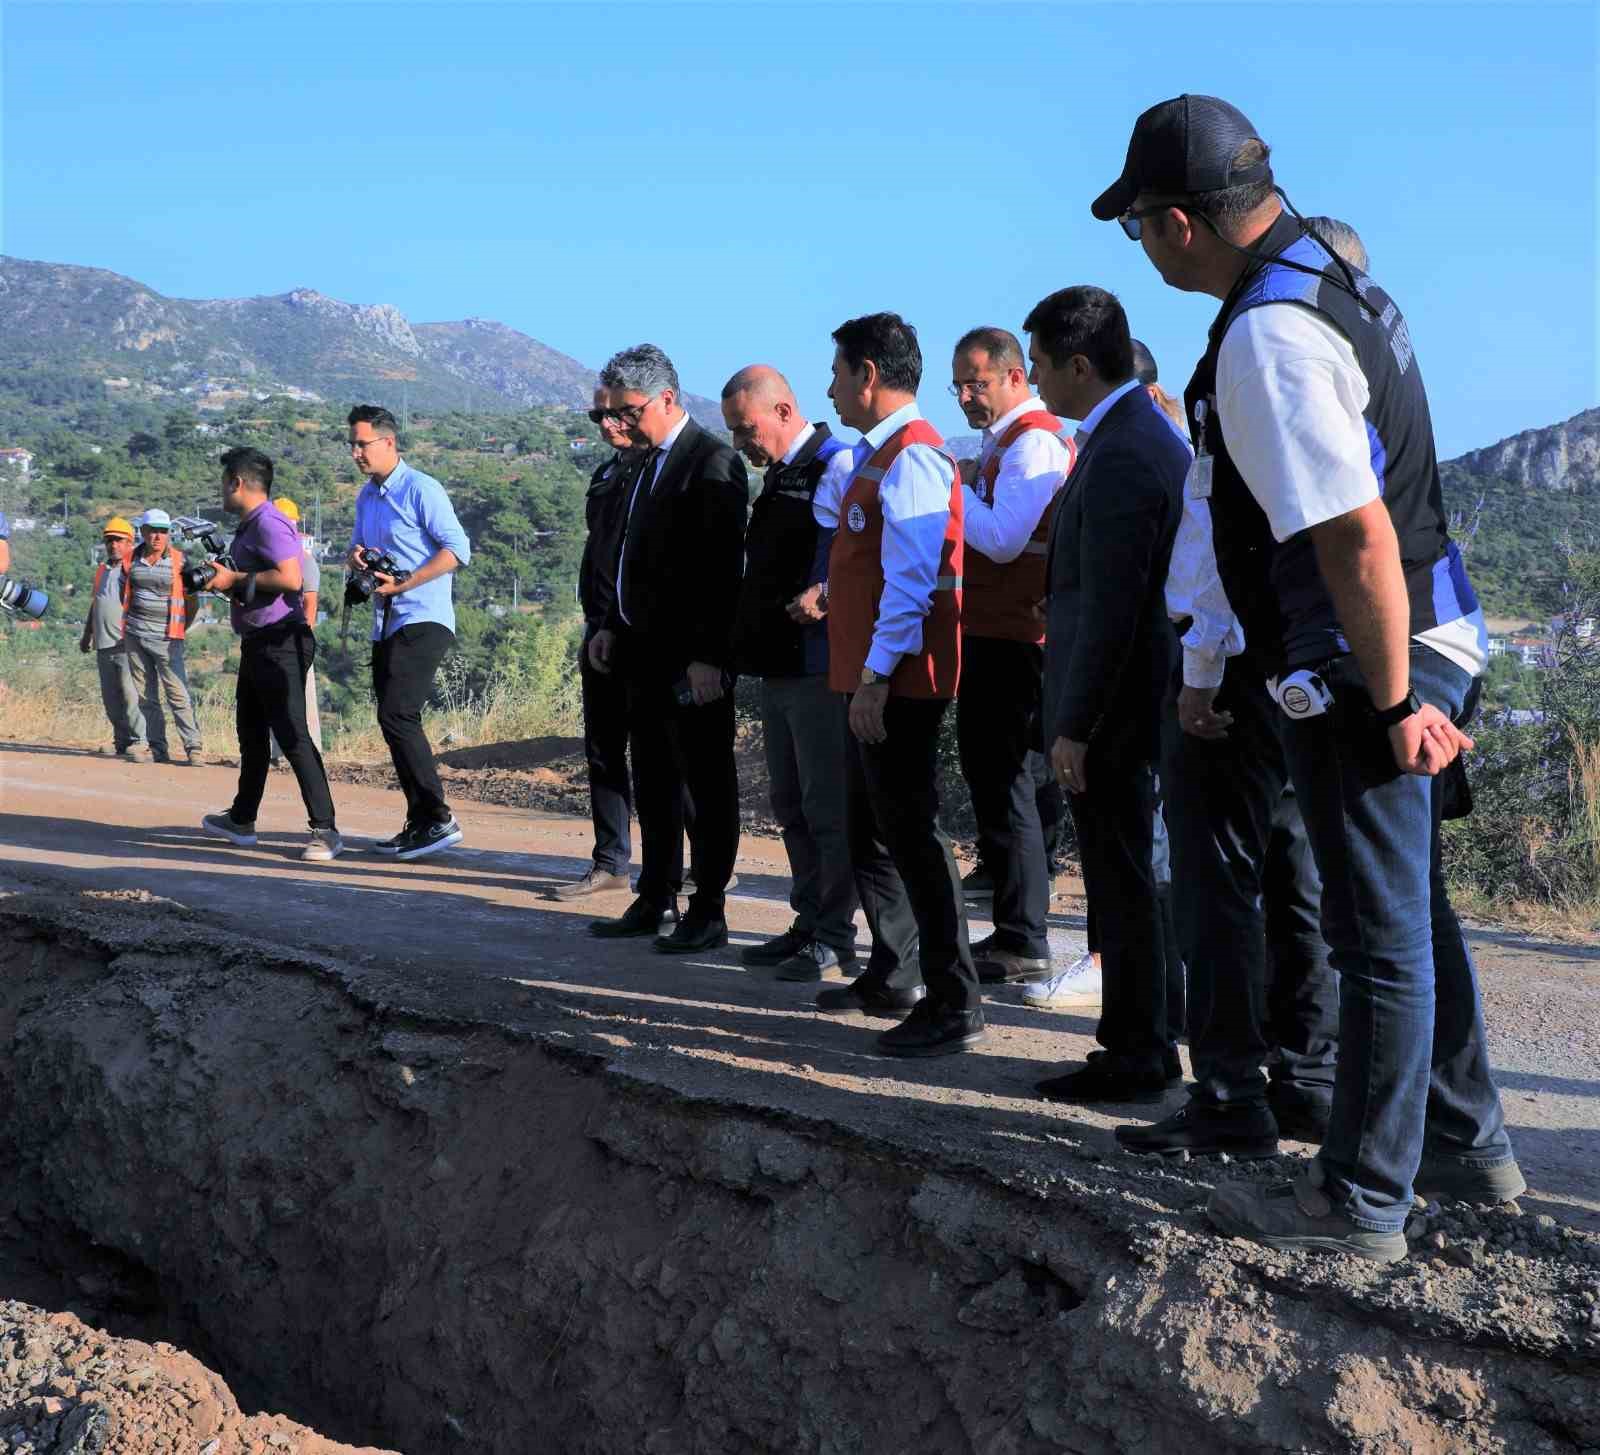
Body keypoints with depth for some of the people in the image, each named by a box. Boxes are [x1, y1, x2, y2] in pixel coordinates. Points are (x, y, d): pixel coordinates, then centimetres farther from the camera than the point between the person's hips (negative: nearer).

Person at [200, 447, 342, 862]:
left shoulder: (269, 523, -16)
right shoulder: (249, 526, 16)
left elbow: (290, 578, -28)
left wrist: (236, 579, -18)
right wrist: (225, 581, 10)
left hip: (280, 644, -11)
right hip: (257, 643, 11)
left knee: (292, 735, -13)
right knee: (251, 733, 20)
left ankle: (325, 830, -13)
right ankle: (241, 821, 32)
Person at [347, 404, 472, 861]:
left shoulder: (421, 490, -9)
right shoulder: (366, 496, 18)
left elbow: (458, 549, -14)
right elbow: (357, 550, 25)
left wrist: (405, 583, -21)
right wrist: (357, 557, 0)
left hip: (423, 621, -9)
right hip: (386, 625, 9)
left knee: (396, 715, -19)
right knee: (396, 721, 8)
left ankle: (437, 818, -16)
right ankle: (420, 823, 14)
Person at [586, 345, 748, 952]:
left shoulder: (712, 462, -13)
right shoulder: (648, 462, 16)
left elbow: (722, 568, -18)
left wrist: (708, 656, -21)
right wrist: (613, 627, 12)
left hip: (692, 658, -9)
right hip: (645, 652, 9)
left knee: (707, 786, 0)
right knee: (654, 783, 14)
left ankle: (708, 913, 6)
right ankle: (655, 902, 23)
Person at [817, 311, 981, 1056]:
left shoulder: (911, 457, -15)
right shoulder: (876, 455, 17)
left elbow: (910, 579, -22)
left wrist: (877, 675, -22)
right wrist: (865, 673, 17)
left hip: (898, 682, -10)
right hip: (874, 675, 10)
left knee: (913, 831, -8)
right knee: (888, 828, 17)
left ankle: (954, 1007, -4)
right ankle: (894, 979, 29)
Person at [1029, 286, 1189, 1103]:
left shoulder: (1120, 457, -20)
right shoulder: (1151, 435, 12)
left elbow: (1110, 608, -22)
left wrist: (1074, 727, -18)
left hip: (1108, 706, -10)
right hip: (1135, 696, 10)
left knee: (1121, 882, -1)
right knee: (1125, 877, 16)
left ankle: (1135, 1059, 8)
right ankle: (1140, 1035, 26)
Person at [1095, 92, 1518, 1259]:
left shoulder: (1266, 338, -22)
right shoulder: (1332, 278, 11)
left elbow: (1360, 540, -27)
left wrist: (1395, 703, -20)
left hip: (1367, 672, -10)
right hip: (1411, 645, 10)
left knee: (1381, 935, 1)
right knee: (1411, 911, 22)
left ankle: (1364, 1204, 16)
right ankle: (1466, 1142, 38)